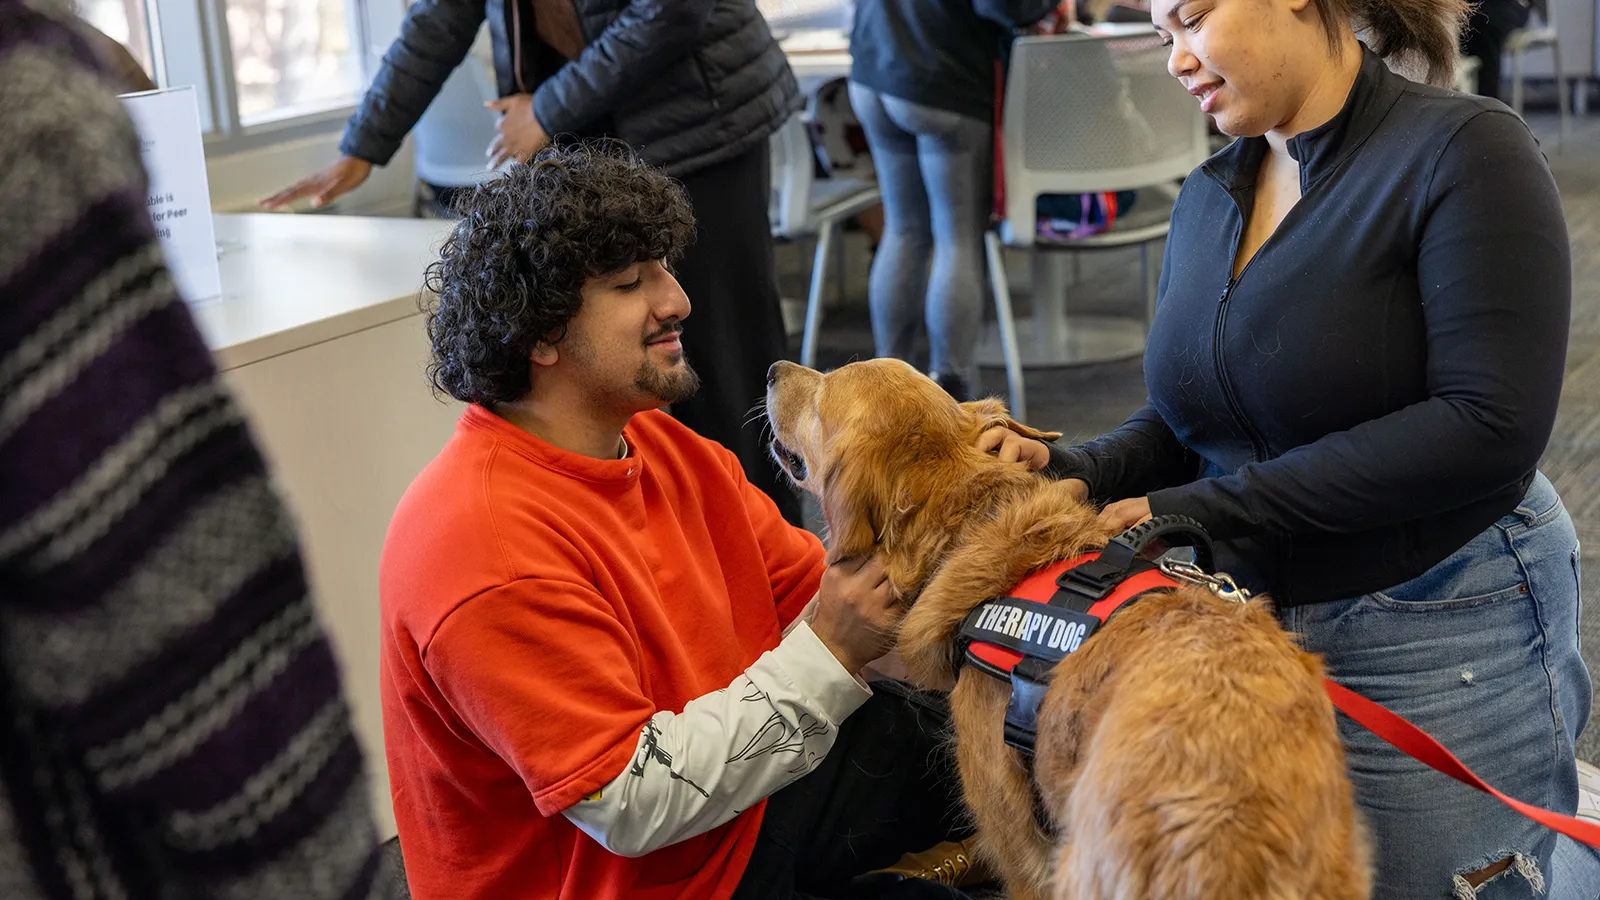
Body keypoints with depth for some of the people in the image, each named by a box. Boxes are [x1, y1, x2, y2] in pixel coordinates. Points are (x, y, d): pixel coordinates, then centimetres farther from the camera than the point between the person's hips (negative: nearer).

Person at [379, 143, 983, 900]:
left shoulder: (662, 448, 0)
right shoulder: (488, 549, -28)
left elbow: (815, 593, 2)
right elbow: (632, 806, -28)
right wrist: (826, 654, -27)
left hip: (734, 814, 9)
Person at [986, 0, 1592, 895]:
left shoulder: (1465, 150, -12)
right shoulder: (1208, 198, 8)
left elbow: (1489, 428, -22)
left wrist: (1206, 509, -21)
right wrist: (1081, 475, -8)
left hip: (1441, 648, -6)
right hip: (1250, 633, 6)